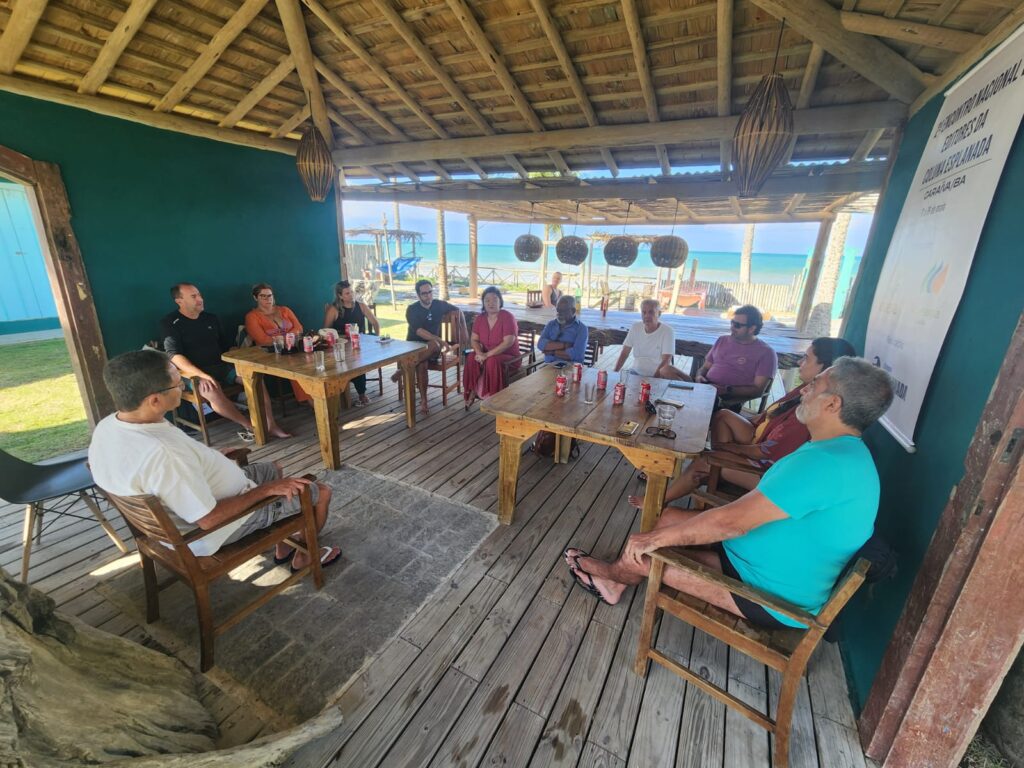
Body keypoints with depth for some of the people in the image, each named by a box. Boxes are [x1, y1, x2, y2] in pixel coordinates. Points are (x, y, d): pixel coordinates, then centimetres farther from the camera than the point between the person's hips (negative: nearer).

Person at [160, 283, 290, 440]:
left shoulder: (211, 318, 14)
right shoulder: (169, 323, -3)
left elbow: (228, 344, 21)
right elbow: (174, 355, -16)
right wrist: (202, 375, -30)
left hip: (221, 366, 5)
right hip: (194, 373, -5)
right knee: (212, 391, -37)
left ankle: (271, 425, -21)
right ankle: (249, 425, -21)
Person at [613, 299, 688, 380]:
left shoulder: (667, 331, -11)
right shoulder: (635, 327, 1)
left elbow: (666, 361, -16)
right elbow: (624, 353, 4)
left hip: (658, 376, -3)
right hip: (636, 374, 4)